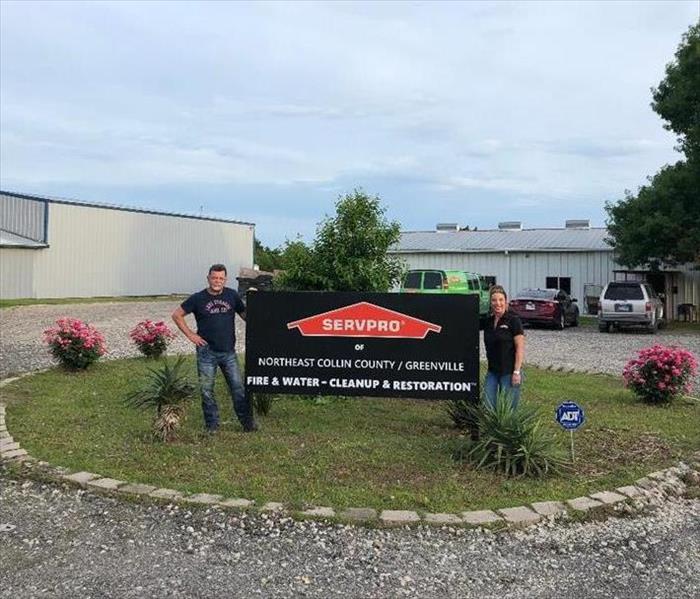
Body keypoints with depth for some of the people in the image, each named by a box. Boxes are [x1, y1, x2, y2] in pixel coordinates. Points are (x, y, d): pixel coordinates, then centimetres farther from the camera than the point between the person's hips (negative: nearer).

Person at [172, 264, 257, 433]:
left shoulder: (232, 296, 5)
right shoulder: (198, 298, -1)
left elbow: (245, 315, 14)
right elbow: (177, 315, 5)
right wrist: (190, 335, -1)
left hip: (228, 351, 1)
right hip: (206, 352, -1)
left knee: (238, 387, 1)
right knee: (207, 390, 4)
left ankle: (248, 422, 13)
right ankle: (212, 425, 17)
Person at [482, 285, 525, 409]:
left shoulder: (513, 320, -9)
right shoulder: (488, 321, 9)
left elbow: (520, 347, -12)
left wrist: (517, 372, -16)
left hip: (509, 372, -6)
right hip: (492, 372, 6)